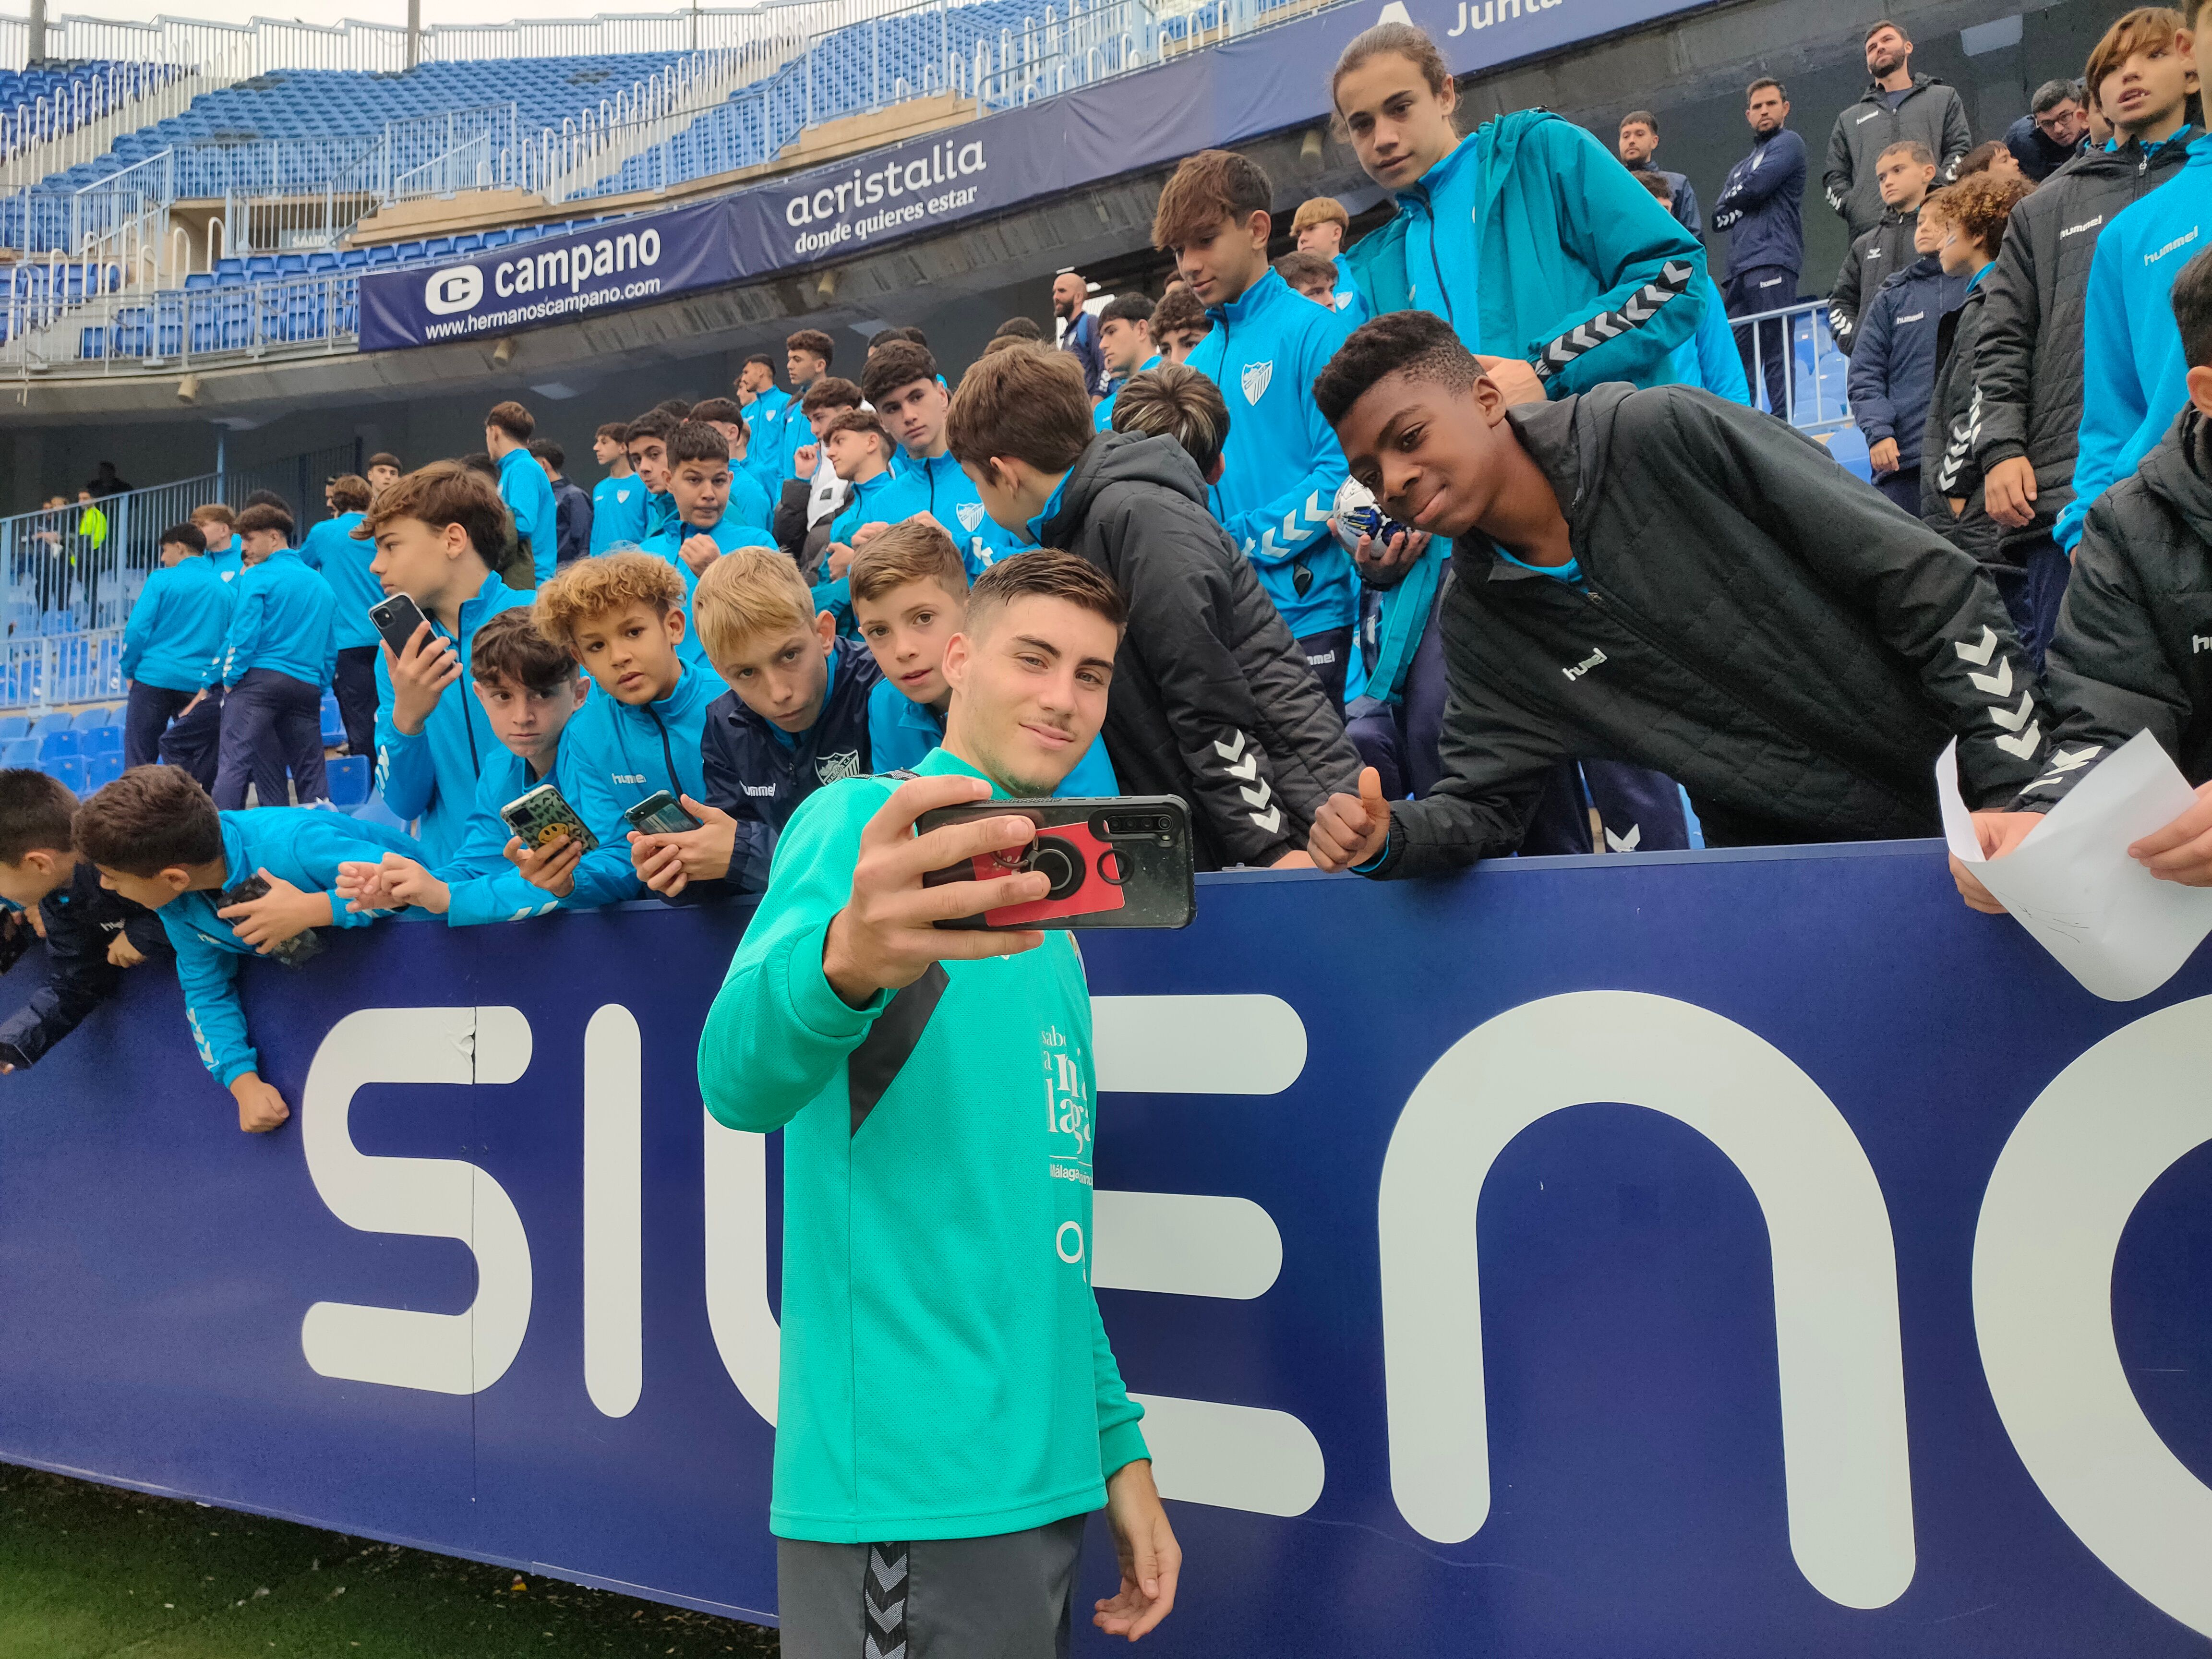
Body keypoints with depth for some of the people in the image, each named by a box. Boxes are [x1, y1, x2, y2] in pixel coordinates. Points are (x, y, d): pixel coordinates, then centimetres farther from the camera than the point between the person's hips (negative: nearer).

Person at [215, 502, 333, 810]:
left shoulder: (258, 577, -1)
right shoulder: (322, 585, 16)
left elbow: (244, 633, -8)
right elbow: (331, 648, 16)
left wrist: (231, 678, 1)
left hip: (260, 678, -5)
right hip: (307, 687, 5)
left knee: (234, 762, -9)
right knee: (311, 771, 7)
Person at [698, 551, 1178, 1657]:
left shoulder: (1046, 930, 15)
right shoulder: (863, 821, -8)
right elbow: (739, 1077, -26)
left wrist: (1119, 1447, 14)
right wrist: (844, 959, -46)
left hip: (1038, 1481, 8)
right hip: (912, 1490, -8)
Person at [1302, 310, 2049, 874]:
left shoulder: (1663, 434, -14)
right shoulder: (1479, 626, 0)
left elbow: (1924, 579, -13)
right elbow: (1483, 804, 3)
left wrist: (2015, 792, -18)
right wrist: (1386, 838, -20)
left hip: (1953, 792, -3)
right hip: (1782, 859, 3)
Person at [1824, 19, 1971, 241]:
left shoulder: (1944, 98, 27)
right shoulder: (1849, 119, 33)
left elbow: (1960, 150, 14)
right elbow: (1834, 178, 22)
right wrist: (1853, 209, 0)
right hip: (1868, 230, 1)